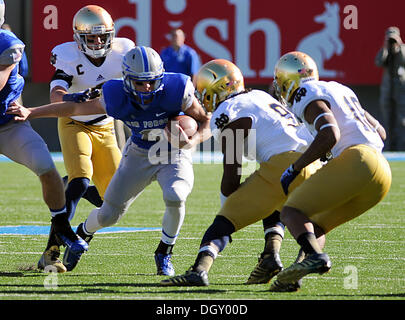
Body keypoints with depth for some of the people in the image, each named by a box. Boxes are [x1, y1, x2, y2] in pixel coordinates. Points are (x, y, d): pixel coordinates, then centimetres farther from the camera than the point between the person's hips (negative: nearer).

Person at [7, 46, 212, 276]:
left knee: (175, 197, -33)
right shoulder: (117, 97, -21)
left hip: (174, 155, -2)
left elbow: (207, 121, -15)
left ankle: (164, 253, -7)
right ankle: (83, 234, 43)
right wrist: (30, 113, -9)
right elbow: (75, 108, -7)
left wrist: (193, 141, -36)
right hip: (139, 155, 2)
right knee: (109, 215, 4)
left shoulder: (175, 91, -28)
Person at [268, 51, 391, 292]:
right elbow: (380, 132, 32)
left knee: (292, 212, -6)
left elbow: (330, 136, -16)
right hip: (383, 171, 9)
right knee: (315, 225, 16)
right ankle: (291, 278, -7)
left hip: (356, 160, -9)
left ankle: (315, 256, -33)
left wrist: (295, 168, -9)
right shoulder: (340, 90, 29)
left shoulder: (309, 97, 1)